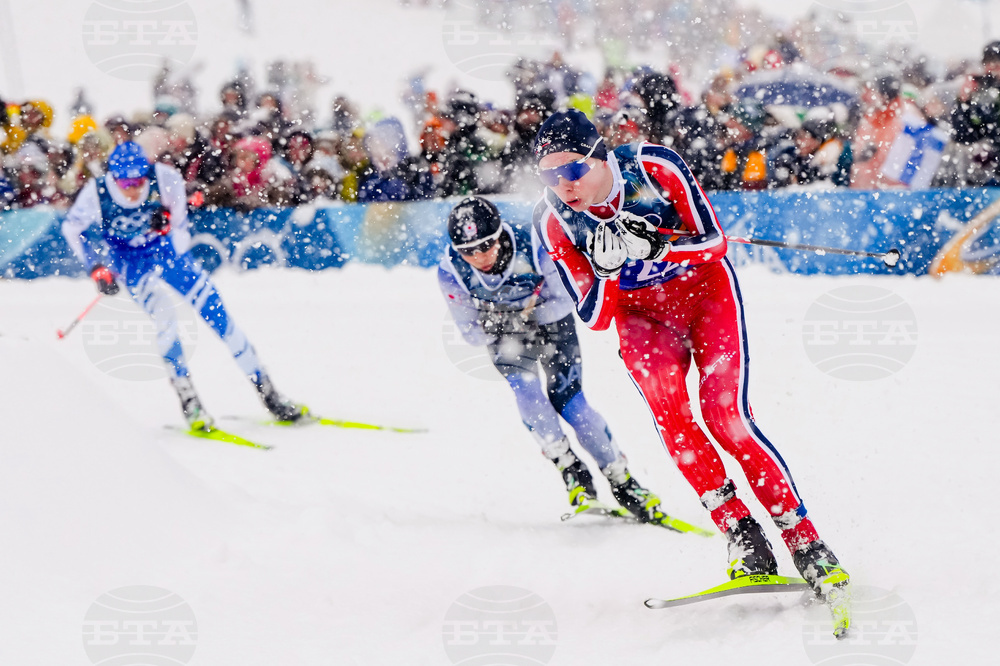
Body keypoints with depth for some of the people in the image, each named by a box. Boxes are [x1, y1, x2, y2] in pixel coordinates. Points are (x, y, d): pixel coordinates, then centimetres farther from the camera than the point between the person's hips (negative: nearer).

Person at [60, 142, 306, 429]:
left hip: (165, 249, 1)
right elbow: (72, 228, -8)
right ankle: (189, 403, -12)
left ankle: (269, 394, 2)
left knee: (215, 312, -6)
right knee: (163, 318, -24)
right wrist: (96, 268, -14)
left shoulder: (163, 179, -25)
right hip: (129, 260, -1)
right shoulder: (96, 193, -26)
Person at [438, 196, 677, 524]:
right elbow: (472, 332, -15)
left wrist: (525, 314, -30)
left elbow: (564, 302, -20)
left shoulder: (533, 247, -32)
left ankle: (622, 480, -2)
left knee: (568, 401, -14)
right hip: (507, 335, 2)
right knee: (526, 391, -24)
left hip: (552, 321, -2)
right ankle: (571, 471, -8)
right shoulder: (451, 272, -26)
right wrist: (494, 324, -29)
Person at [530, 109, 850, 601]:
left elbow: (713, 241, -17)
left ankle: (805, 543, -14)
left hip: (704, 286, -2)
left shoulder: (653, 166, -23)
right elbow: (594, 319, -13)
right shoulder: (553, 220, -15)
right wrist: (607, 270, -34)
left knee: (724, 415, -19)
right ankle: (744, 541, -22)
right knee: (665, 402, -27)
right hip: (641, 313, 2)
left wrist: (653, 256, -34)